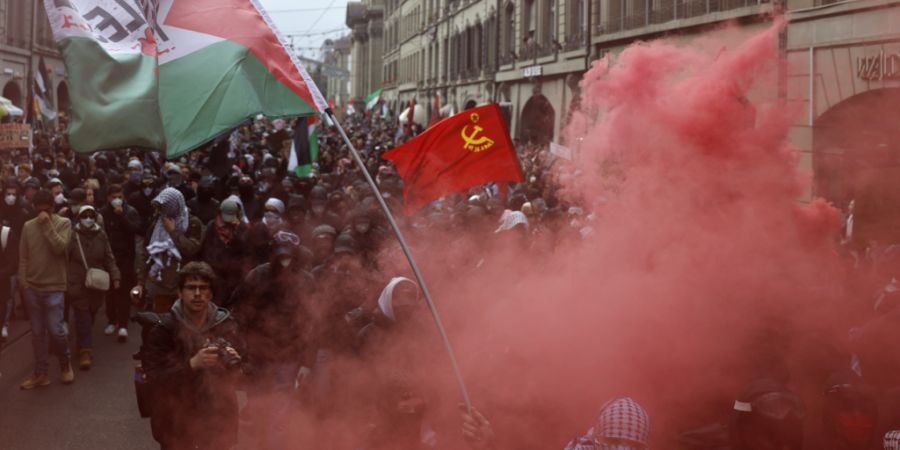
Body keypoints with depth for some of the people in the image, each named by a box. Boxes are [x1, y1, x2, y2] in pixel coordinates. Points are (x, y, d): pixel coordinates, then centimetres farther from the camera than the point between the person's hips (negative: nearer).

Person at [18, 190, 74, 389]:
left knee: (55, 329, -6)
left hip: (54, 287, -3)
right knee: (37, 332, 7)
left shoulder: (63, 223, -4)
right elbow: (23, 256, 8)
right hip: (32, 287, 3)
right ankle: (40, 373, 15)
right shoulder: (28, 226, 5)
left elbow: (59, 248, -18)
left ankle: (65, 362, 19)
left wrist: (47, 225, -18)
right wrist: (23, 280, 1)